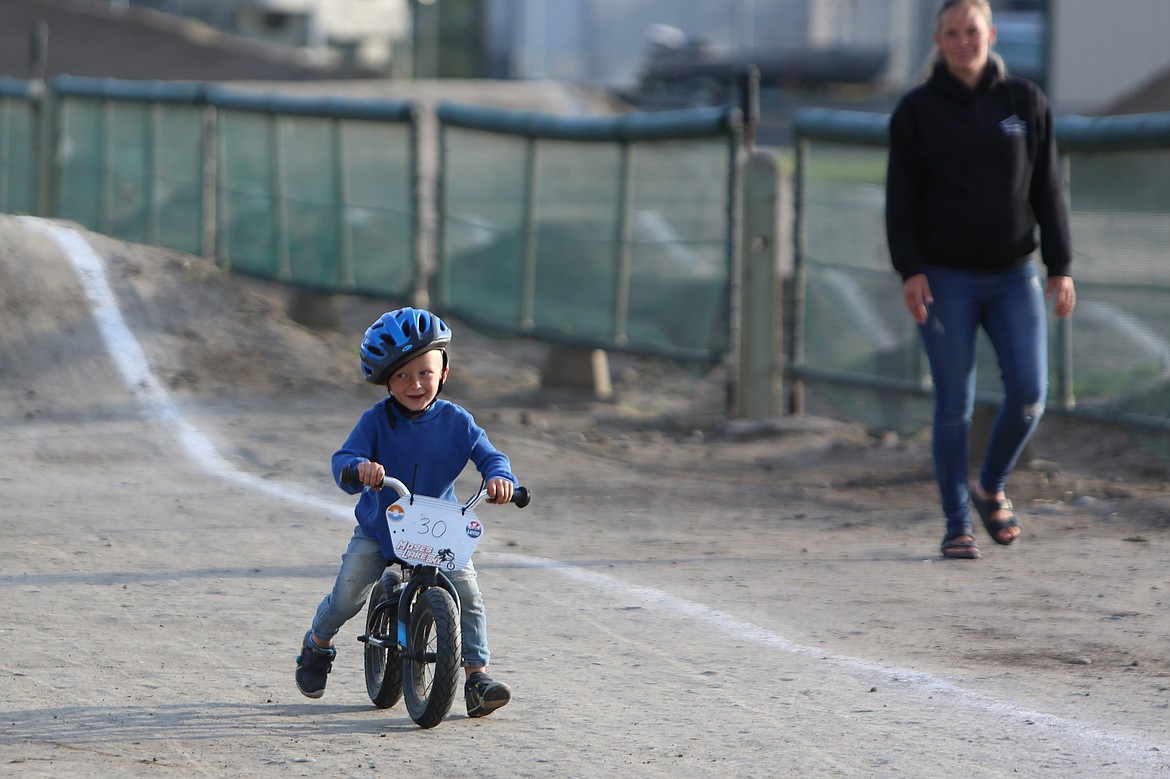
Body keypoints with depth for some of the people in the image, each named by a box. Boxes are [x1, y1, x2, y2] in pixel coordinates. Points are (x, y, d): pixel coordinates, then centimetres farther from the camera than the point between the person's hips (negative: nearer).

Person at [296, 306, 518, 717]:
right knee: (348, 594, -12)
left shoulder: (456, 421, -9)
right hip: (378, 527, -1)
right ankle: (317, 645, 21)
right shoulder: (376, 420, -14)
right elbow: (342, 459, -24)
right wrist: (360, 468, -49)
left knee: (467, 594, -16)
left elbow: (490, 456, -12)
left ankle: (477, 677, -7)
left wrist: (499, 476, -36)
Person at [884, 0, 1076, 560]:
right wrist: (910, 271, -12)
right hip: (946, 281, -2)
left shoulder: (1025, 103, 5)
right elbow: (901, 198, -2)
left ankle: (991, 488, 20)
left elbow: (1048, 192, 6)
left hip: (1013, 277, 2)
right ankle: (957, 526, 6)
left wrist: (1060, 268, 0)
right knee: (954, 406, -3)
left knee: (1028, 396, -6)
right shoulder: (916, 111, 0)